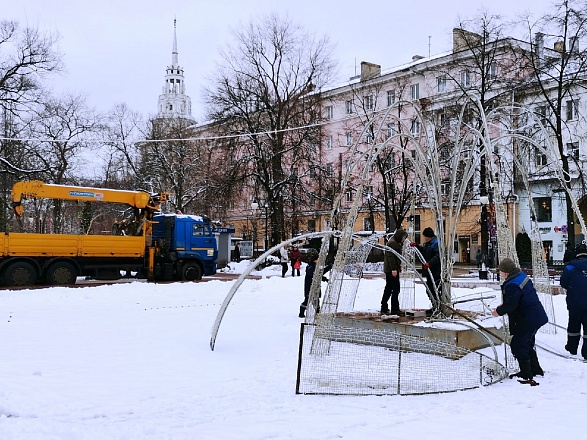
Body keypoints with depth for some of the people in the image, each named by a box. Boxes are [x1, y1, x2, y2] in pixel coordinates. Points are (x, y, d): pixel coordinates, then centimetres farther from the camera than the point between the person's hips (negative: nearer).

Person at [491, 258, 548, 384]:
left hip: (527, 320, -10)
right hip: (536, 316, 10)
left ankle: (526, 374, 7)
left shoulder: (512, 285, -26)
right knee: (528, 344, 22)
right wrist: (503, 305, 11)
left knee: (518, 345, 0)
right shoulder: (522, 276, 7)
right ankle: (536, 370, 33)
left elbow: (510, 305, -25)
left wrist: (499, 311, -8)